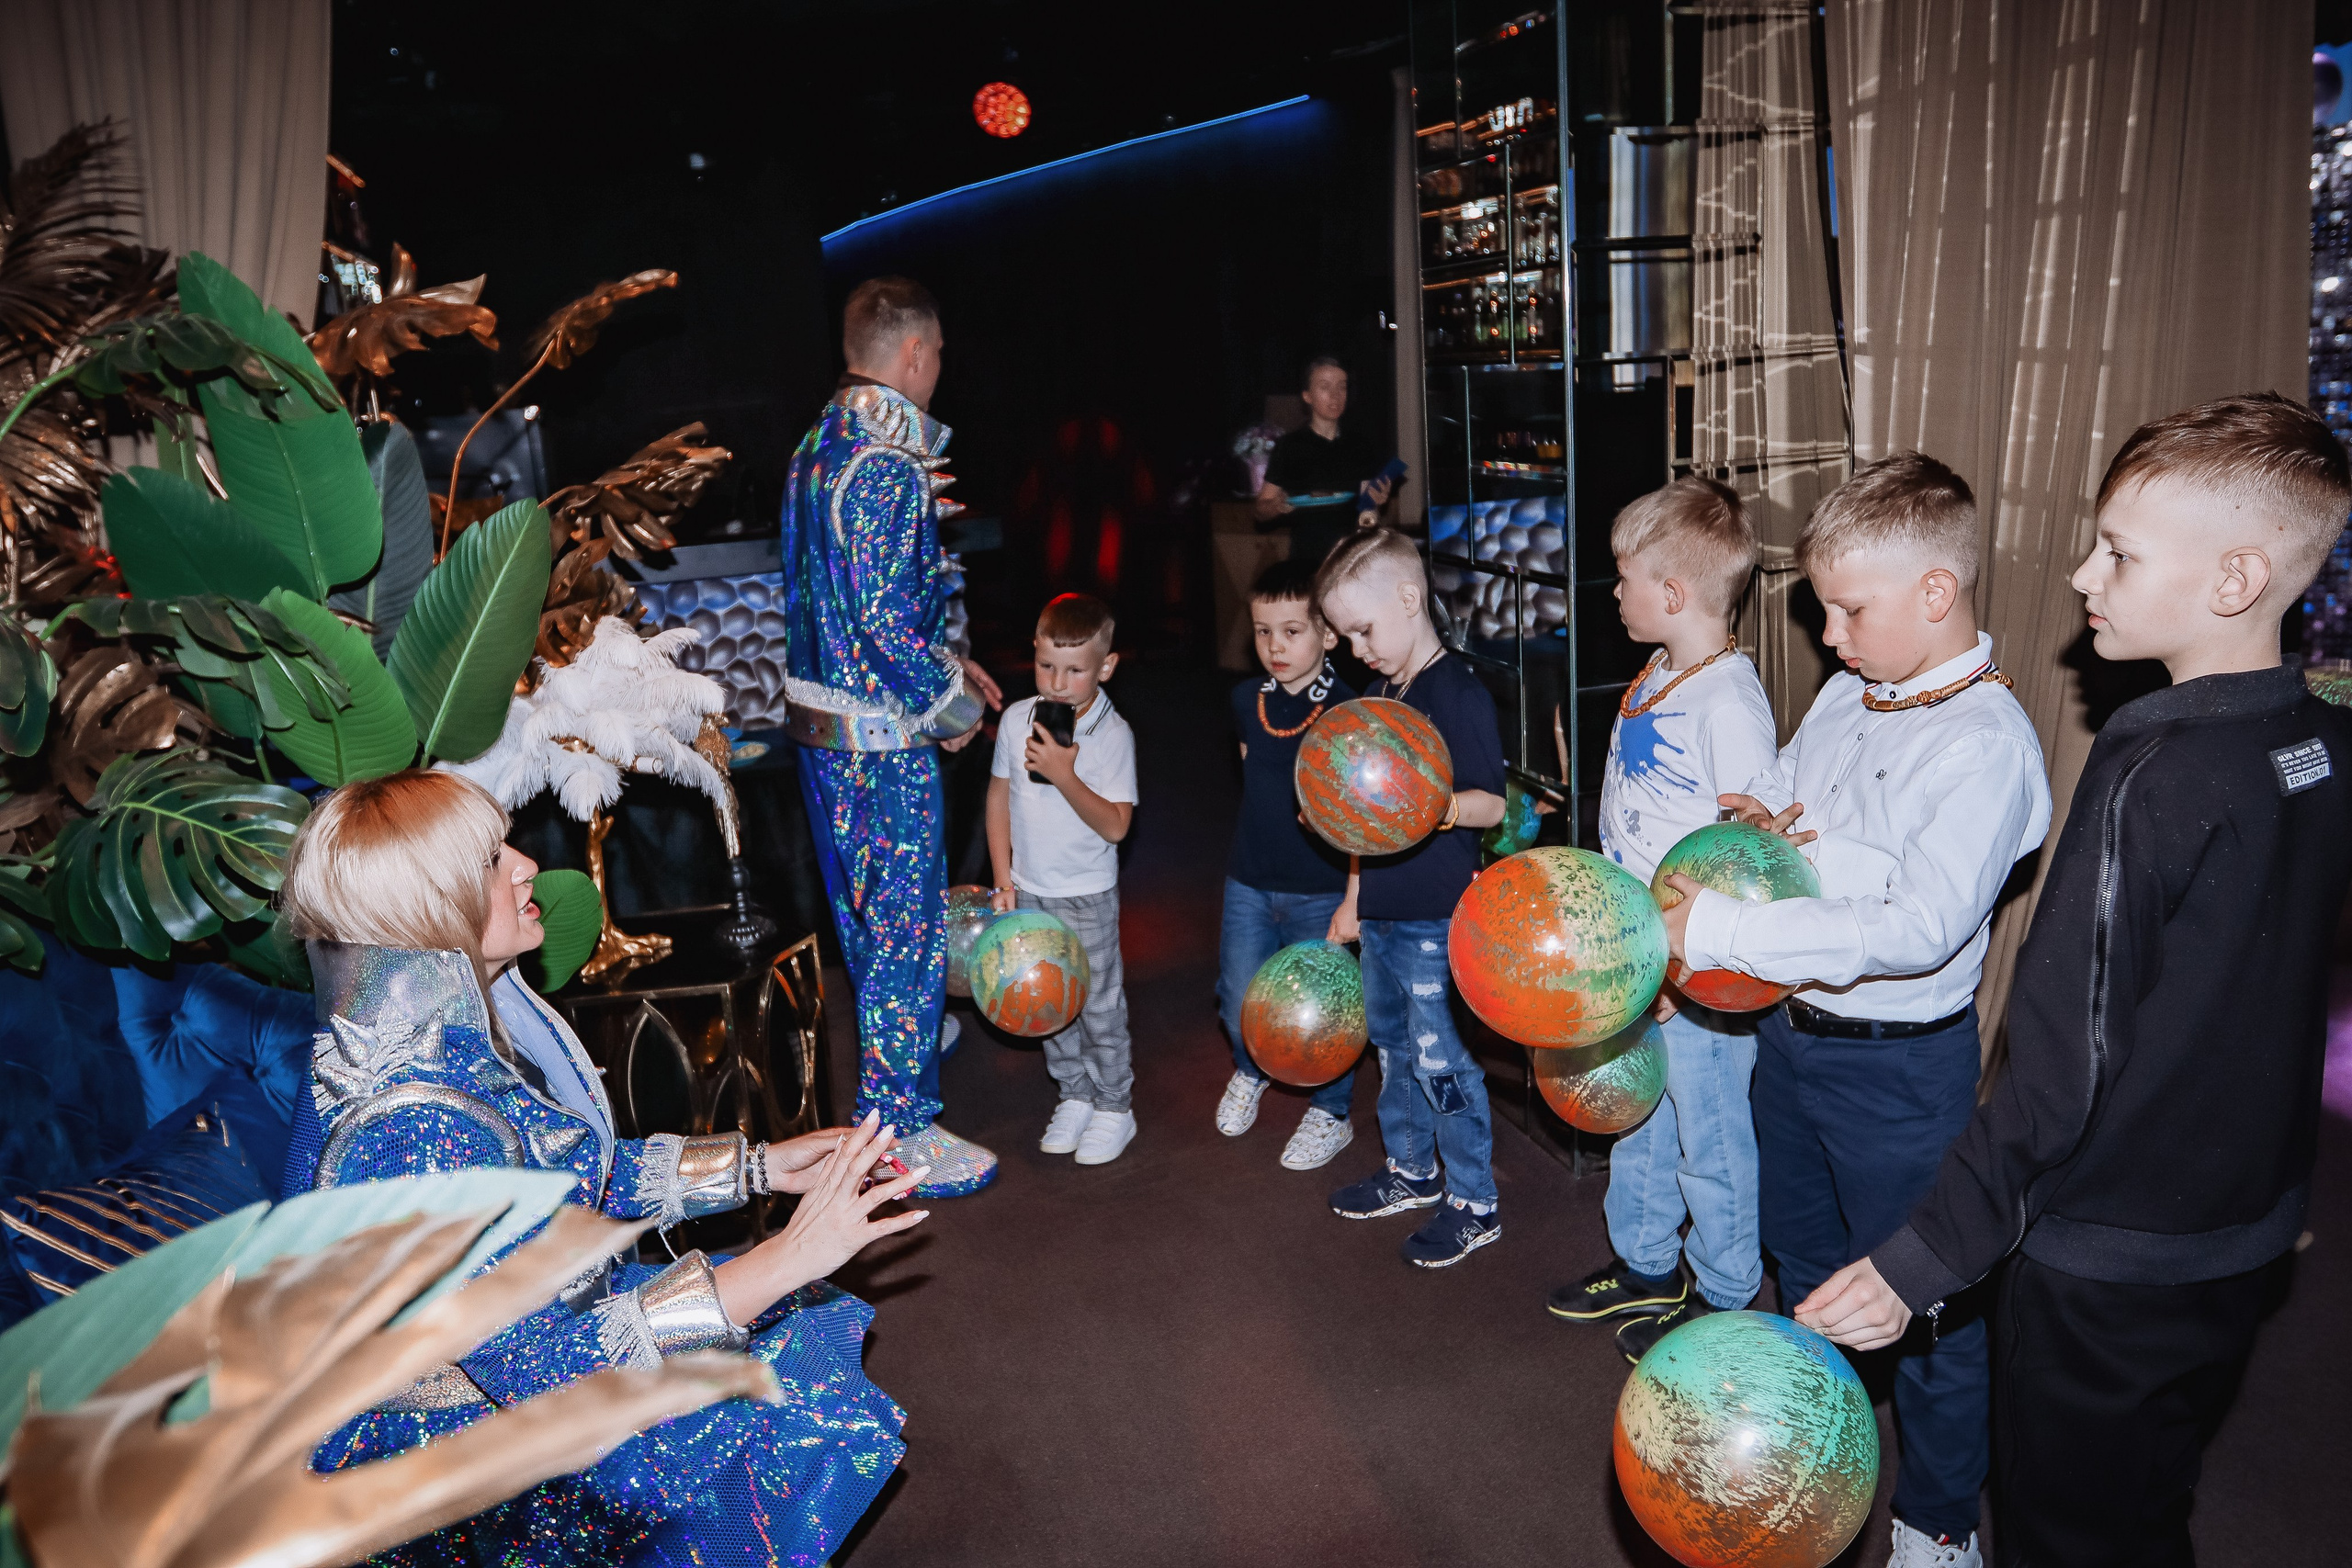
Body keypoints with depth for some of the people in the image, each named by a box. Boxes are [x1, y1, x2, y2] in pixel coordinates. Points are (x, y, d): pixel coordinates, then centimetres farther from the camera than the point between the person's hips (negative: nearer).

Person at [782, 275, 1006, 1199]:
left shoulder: (816, 446, 9)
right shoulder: (891, 467, -21)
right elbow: (889, 625, -26)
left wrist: (948, 663, 15)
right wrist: (956, 707, -10)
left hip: (816, 717, 9)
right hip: (881, 737, -9)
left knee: (863, 908, 24)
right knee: (904, 925, 2)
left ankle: (898, 1036, 45)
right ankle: (897, 1132, 14)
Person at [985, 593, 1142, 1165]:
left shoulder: (1113, 734, -16)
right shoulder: (1016, 719, -4)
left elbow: (1115, 825, -21)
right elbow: (999, 795, 5)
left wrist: (1064, 774, -31)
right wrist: (1004, 876, 2)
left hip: (1087, 896, -4)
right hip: (1027, 891, 4)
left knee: (1099, 1004, 7)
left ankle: (1115, 1107, 24)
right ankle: (1074, 1095, 33)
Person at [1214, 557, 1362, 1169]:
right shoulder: (1247, 700, 1)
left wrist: (1353, 901, -16)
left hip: (1323, 893, -5)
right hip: (1250, 884, 5)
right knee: (1239, 1005, 14)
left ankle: (1330, 1113, 30)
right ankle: (1250, 1071, 46)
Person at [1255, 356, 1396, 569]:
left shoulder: (1362, 450, 14)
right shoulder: (1289, 447, 4)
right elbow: (1260, 510, 3)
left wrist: (1375, 503, -1)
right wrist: (1276, 506, -18)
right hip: (1308, 564, -3)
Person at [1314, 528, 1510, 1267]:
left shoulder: (1458, 692, -15)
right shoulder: (1379, 695, 12)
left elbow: (1492, 802, -16)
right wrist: (1354, 899, 20)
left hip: (1434, 916, -9)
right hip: (1382, 912, 9)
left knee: (1440, 1056, -1)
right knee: (1393, 1045, 19)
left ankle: (1474, 1201, 14)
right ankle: (1413, 1171, 37)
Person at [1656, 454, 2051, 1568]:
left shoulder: (1987, 745, -22)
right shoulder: (1846, 694, 2)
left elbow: (1918, 927, -32)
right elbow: (1776, 793, 18)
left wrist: (1716, 929, -32)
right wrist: (1764, 825, -8)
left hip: (1899, 1067, -7)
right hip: (1791, 1034, 8)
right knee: (1804, 1258, 26)